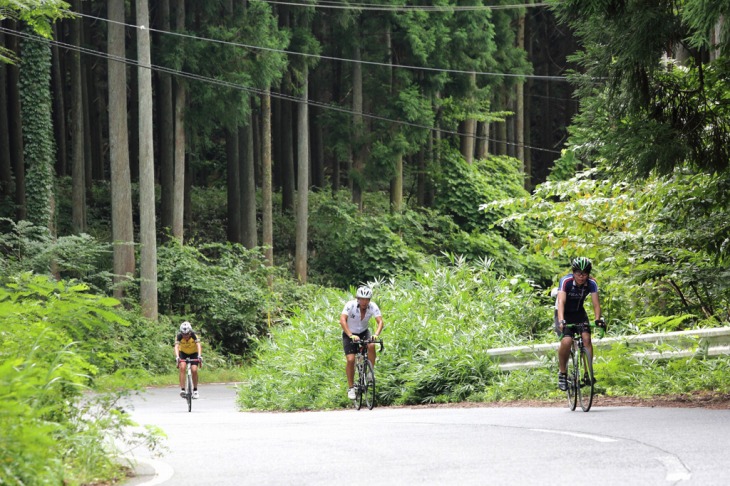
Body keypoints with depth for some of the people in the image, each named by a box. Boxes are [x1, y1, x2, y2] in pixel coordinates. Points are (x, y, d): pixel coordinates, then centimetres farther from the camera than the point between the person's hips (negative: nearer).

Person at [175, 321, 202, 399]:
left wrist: (199, 356, -58)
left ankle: (195, 390, 3)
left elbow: (198, 345, -42)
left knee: (194, 370, -16)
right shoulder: (179, 336, -28)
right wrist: (177, 357, -58)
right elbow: (176, 346, -40)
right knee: (182, 367, -24)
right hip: (183, 353, 0)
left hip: (193, 353, 0)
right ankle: (182, 390, -25)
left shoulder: (194, 335, -30)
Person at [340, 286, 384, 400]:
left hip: (364, 332, 2)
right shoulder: (351, 305, -26)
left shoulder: (373, 306, -18)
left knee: (371, 346, -30)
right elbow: (342, 320, -36)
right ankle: (351, 388, -1)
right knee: (351, 360, -15)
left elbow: (380, 321, -26)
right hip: (349, 334, -2)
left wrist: (376, 334, -45)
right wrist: (351, 335, -48)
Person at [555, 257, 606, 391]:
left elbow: (596, 303, -20)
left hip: (579, 312, 3)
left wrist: (598, 319, -38)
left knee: (586, 338, -20)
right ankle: (562, 373, -6)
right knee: (566, 341, -23)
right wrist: (561, 321, -52)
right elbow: (561, 301, -38)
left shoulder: (591, 283, -17)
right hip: (564, 314, -3)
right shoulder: (566, 281, -27)